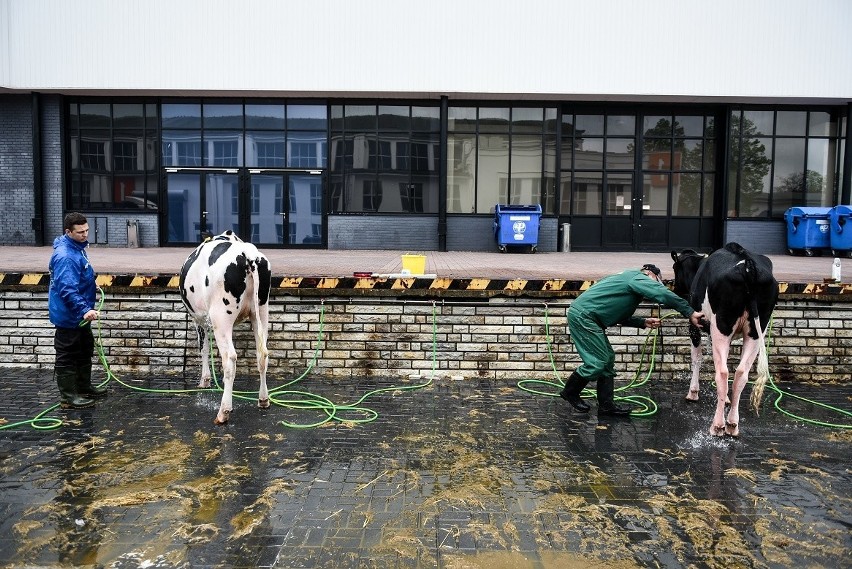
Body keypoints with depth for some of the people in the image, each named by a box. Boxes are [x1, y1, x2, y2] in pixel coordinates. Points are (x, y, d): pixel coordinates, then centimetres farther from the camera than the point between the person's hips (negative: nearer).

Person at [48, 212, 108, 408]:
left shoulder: (77, 247, 7)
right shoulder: (65, 256, -26)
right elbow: (67, 289, -34)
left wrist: (92, 285, 24)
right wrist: (84, 309, -40)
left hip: (79, 315, 11)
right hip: (68, 316, -11)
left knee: (85, 350, 21)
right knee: (67, 356, 1)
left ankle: (84, 386, 35)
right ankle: (68, 397, 10)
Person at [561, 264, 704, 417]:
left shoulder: (626, 278, 25)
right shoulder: (638, 278, -5)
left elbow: (620, 316, 23)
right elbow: (664, 294, -20)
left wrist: (644, 322, 13)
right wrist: (690, 313, -17)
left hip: (586, 316, 11)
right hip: (582, 316, -11)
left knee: (608, 358, 11)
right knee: (598, 362, -8)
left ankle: (606, 405, 14)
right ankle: (570, 392, 11)